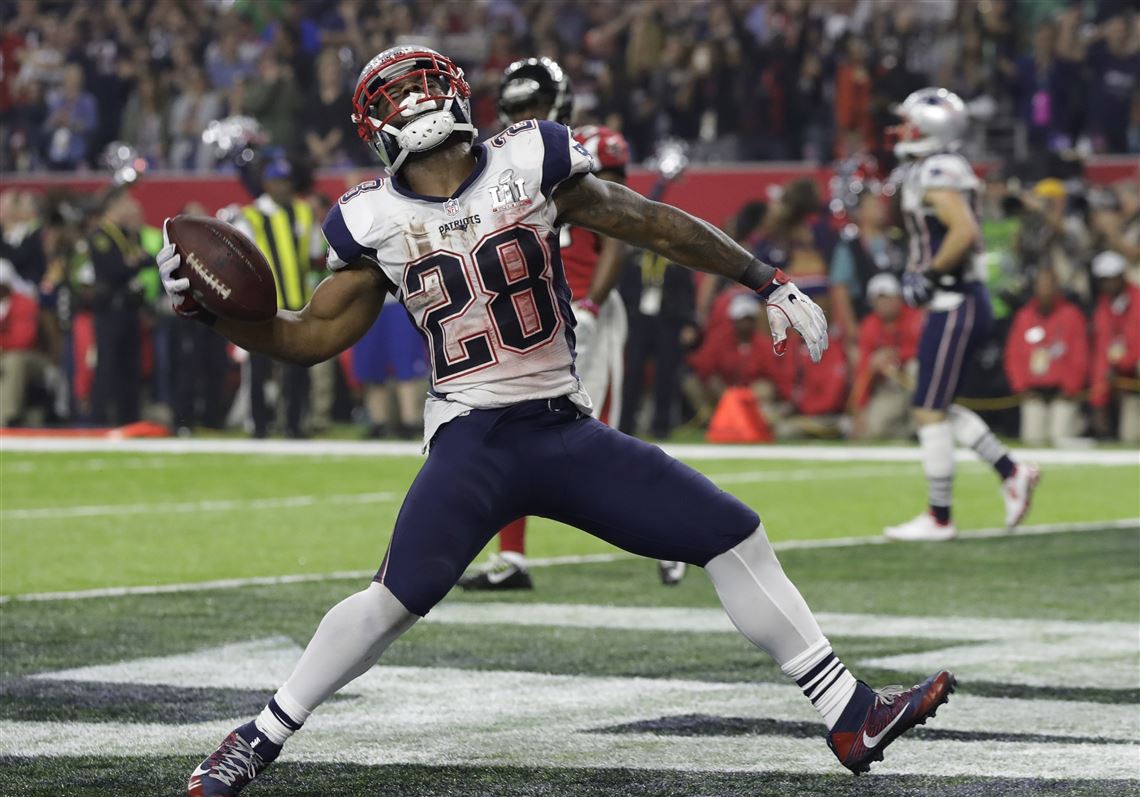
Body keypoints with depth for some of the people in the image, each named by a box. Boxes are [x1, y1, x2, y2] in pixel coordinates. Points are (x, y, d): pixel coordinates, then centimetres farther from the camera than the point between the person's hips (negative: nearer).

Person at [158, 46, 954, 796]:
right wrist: (210, 308, -9)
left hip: (567, 431, 2)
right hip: (472, 440, -2)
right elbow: (312, 336, 6)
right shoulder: (376, 221, 0)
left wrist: (769, 282, 5)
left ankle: (852, 718, 7)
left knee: (737, 539, -2)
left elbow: (655, 224, 6)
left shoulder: (531, 165, -1)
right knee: (400, 596, -24)